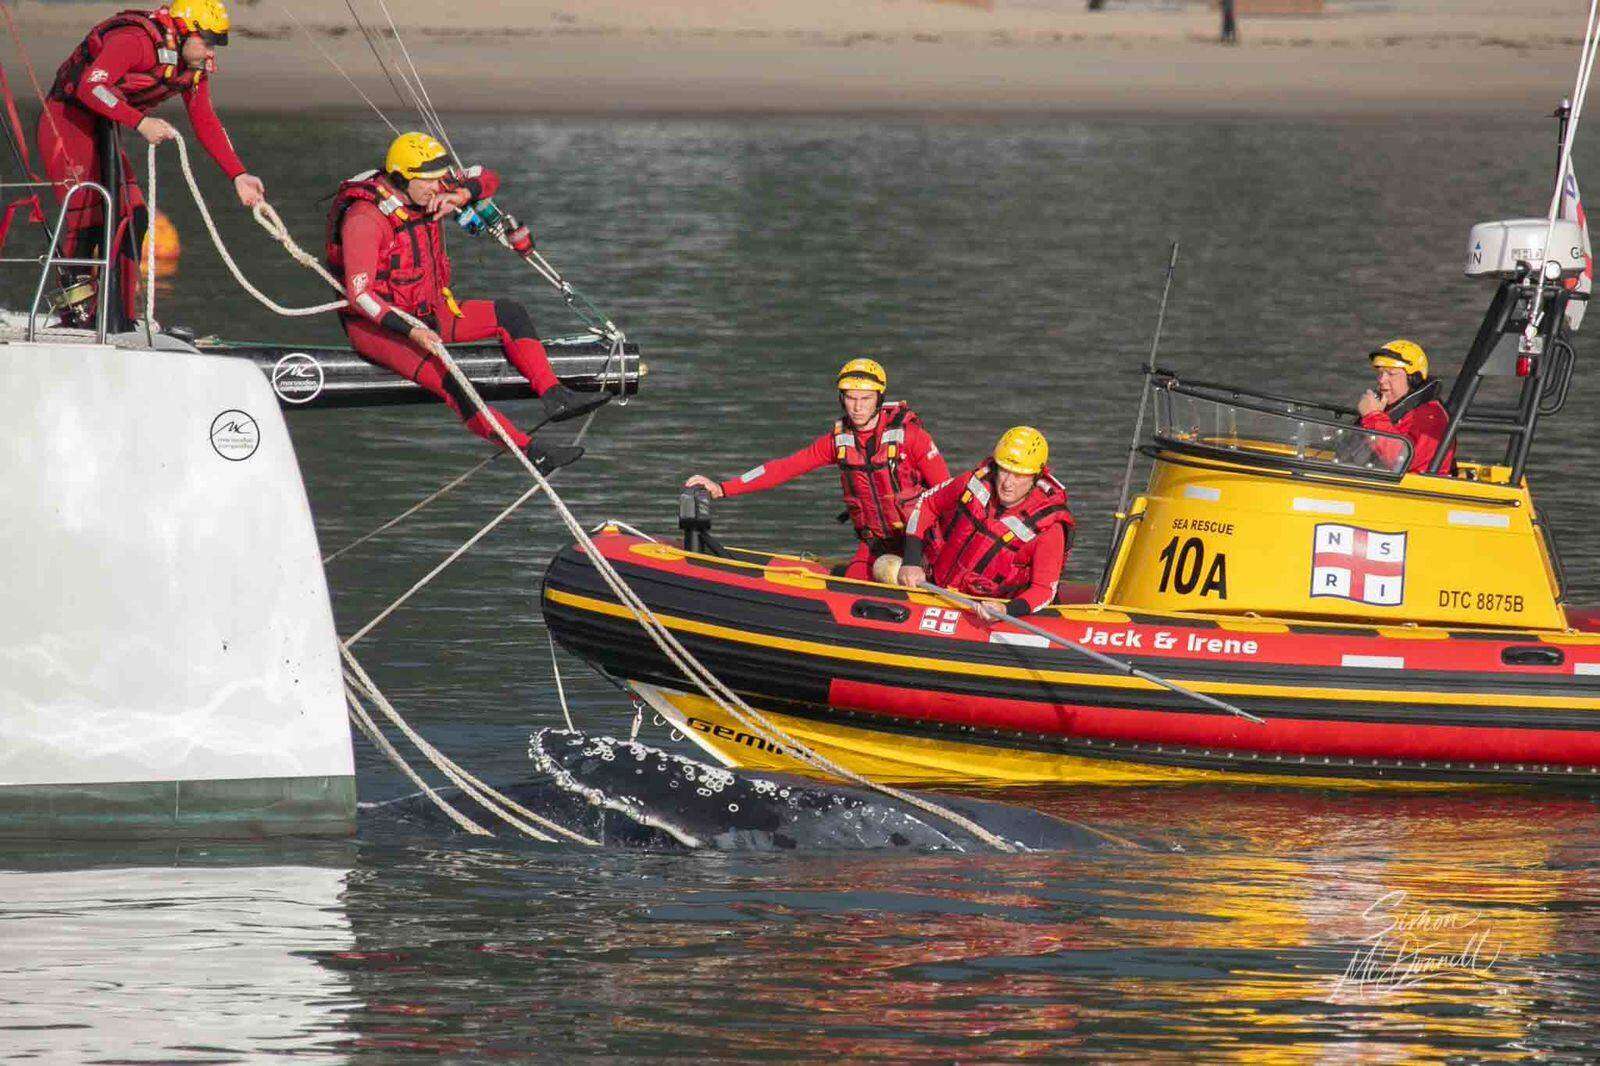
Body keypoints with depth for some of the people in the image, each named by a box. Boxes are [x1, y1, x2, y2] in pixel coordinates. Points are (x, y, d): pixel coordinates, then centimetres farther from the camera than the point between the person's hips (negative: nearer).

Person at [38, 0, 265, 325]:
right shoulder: (135, 42, -25)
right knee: (86, 221, -15)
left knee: (134, 218, 4)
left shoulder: (197, 66, 3)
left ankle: (122, 318, 10)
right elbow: (90, 86, -34)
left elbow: (205, 123, 9)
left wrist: (239, 176, 1)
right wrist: (141, 122, -40)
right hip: (66, 121, -9)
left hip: (101, 129, 9)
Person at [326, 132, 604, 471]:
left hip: (428, 313, 9)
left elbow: (487, 178, 10)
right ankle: (531, 453, -35)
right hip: (376, 327, -9)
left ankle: (554, 396, -15)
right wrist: (410, 331, -35)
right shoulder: (366, 217, -23)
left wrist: (457, 197, -12)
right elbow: (359, 293, -28)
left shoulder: (426, 192, 0)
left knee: (509, 314, -2)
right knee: (449, 380, -30)